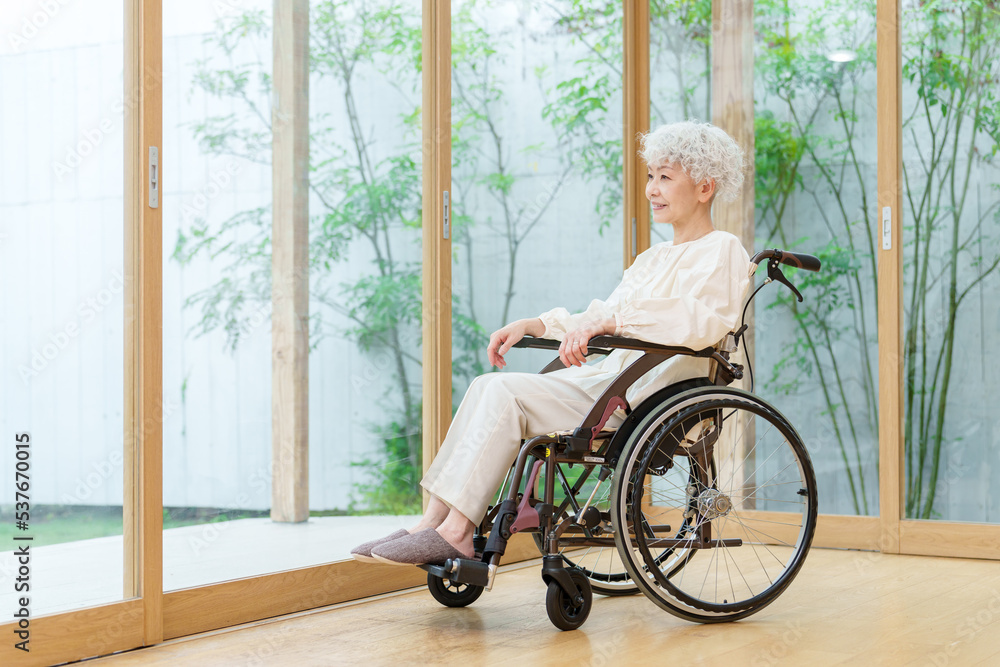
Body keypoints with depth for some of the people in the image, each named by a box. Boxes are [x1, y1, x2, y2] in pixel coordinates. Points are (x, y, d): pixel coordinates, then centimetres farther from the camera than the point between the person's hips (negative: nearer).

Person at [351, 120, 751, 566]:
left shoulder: (721, 251, -3)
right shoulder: (655, 257, 26)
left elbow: (703, 322, -22)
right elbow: (601, 319, 25)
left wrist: (609, 319, -31)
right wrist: (534, 324, 9)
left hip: (643, 394, -9)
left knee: (505, 392, -22)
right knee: (487, 387, -9)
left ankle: (455, 531, -21)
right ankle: (434, 520, -14)